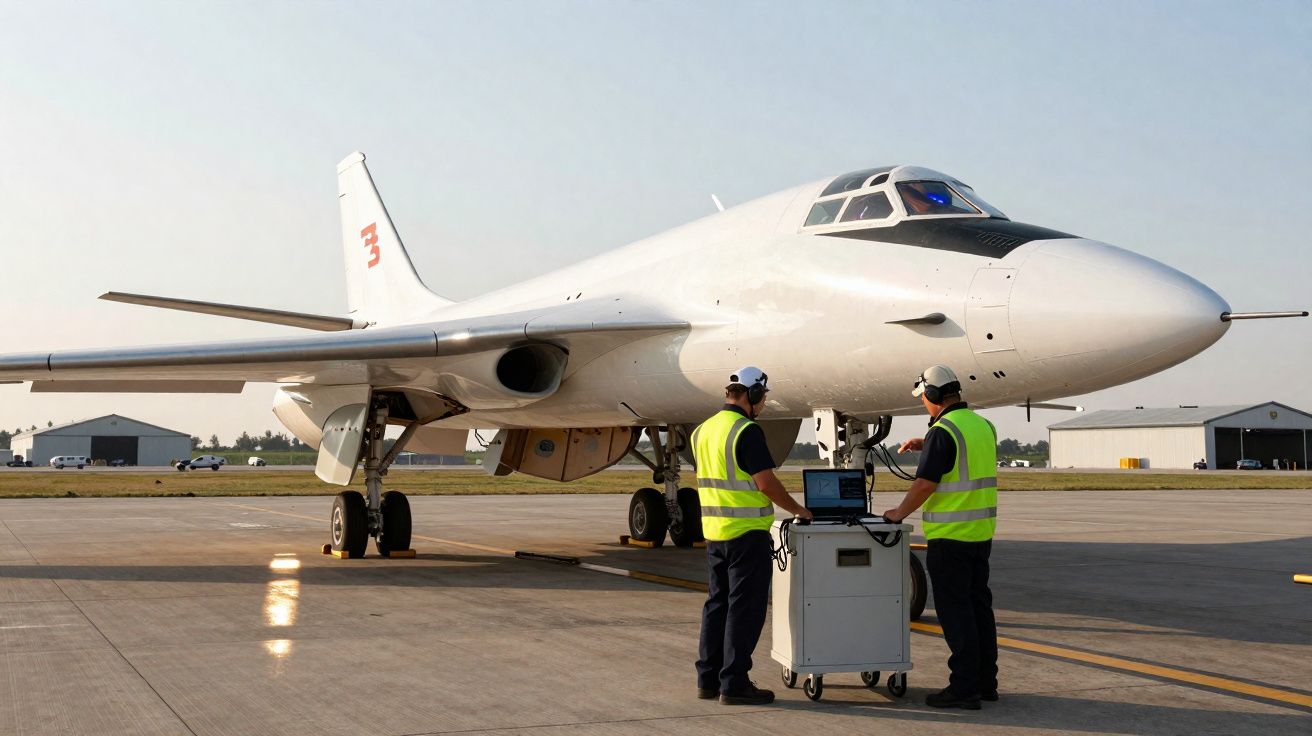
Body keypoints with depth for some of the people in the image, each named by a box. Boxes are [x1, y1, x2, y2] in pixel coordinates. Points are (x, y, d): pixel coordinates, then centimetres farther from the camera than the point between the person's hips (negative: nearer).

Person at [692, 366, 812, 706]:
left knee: (718, 603, 14)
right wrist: (797, 509, -3)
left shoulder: (703, 430, 11)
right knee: (745, 607, -3)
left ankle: (708, 678, 18)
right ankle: (734, 683, -2)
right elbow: (766, 482, -17)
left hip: (713, 529, 9)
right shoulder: (747, 431, -16)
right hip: (747, 532, -8)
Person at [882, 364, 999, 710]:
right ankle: (986, 681, 19)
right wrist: (926, 445, 24)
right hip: (981, 533, 8)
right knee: (978, 605, 14)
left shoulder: (943, 431, -16)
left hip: (950, 536, -8)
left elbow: (925, 484, -18)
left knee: (954, 610, -3)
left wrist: (899, 513, -4)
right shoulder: (983, 426, 11)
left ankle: (964, 687, -2)